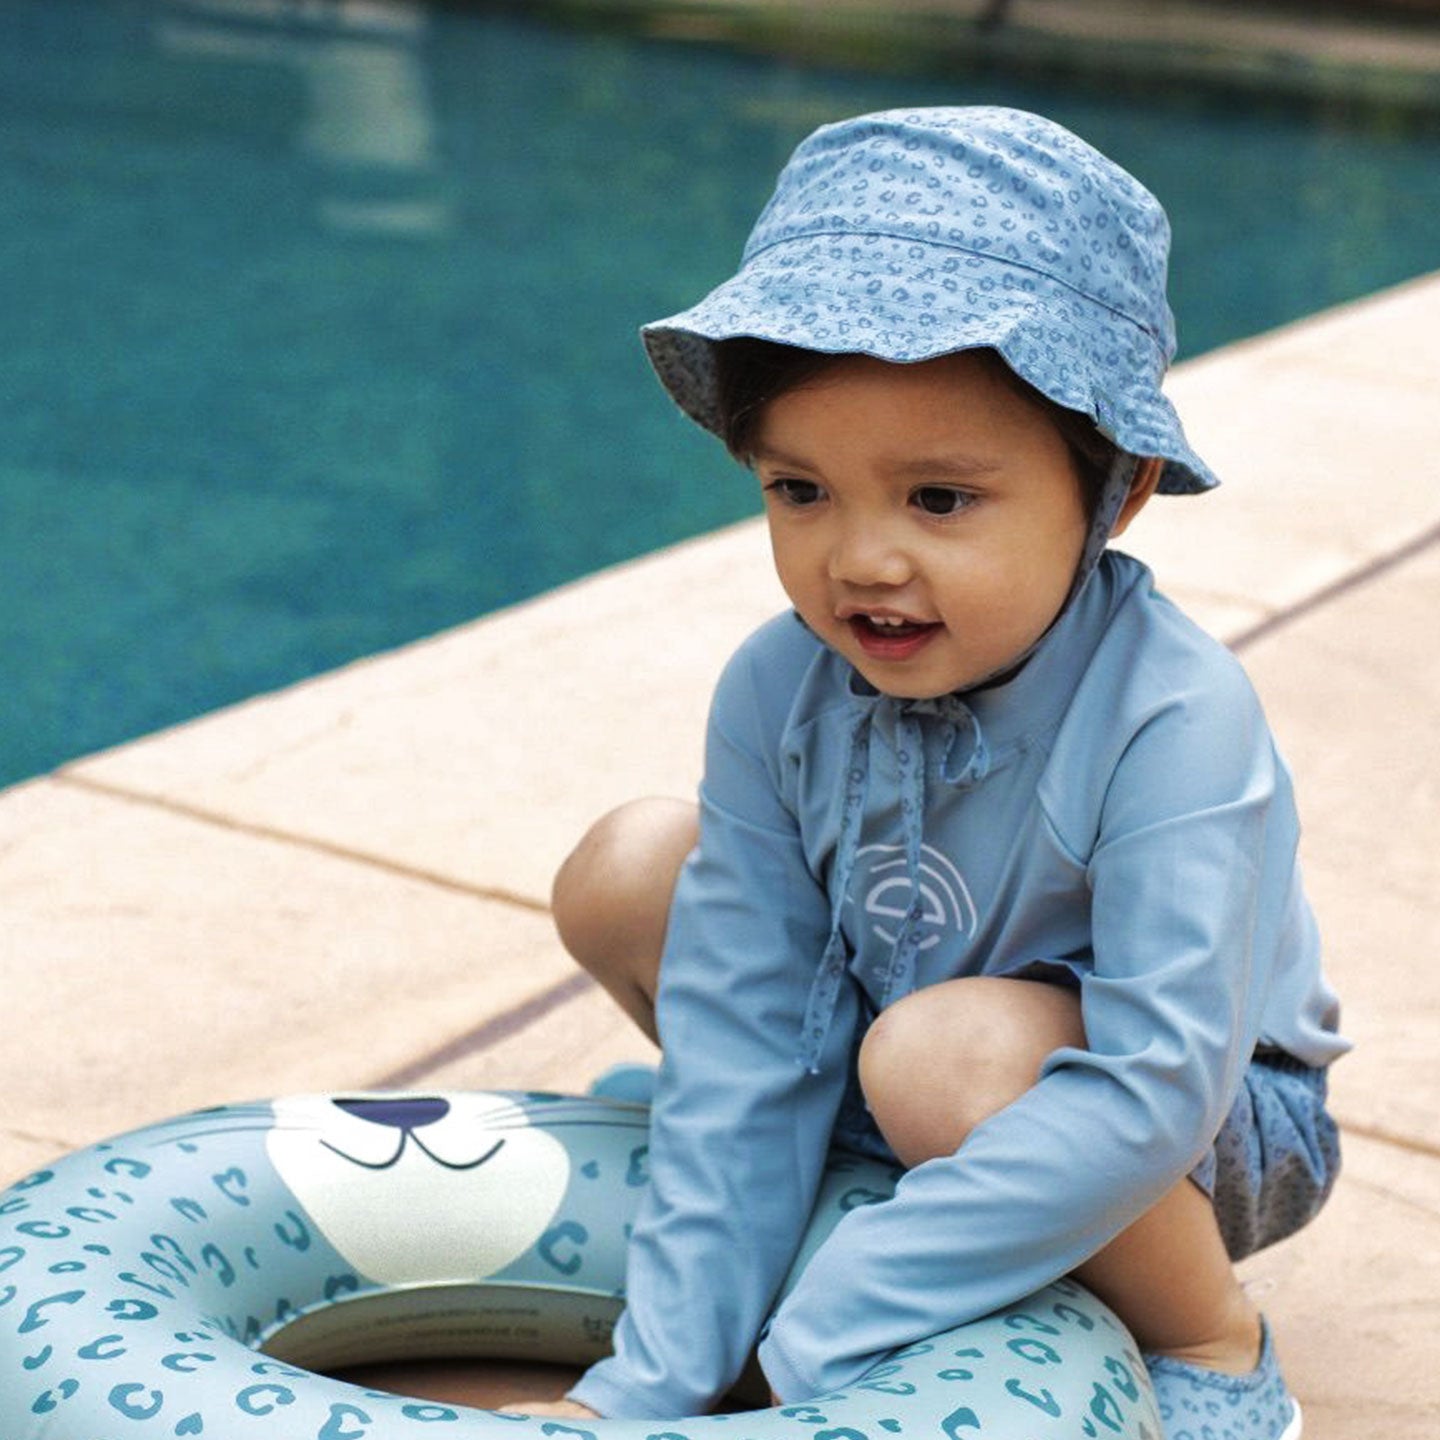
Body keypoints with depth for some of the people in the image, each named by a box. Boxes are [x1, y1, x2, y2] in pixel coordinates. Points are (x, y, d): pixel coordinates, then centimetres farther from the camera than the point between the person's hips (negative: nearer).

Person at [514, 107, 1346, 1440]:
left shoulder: (1172, 722, -33)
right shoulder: (778, 693, -18)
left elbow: (1152, 1092, -39)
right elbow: (749, 1033, -16)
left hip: (1214, 1141, -5)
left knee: (950, 1053, -36)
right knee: (627, 871, -8)